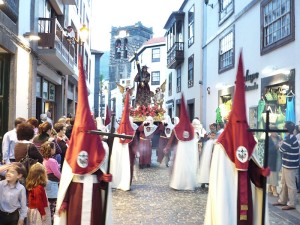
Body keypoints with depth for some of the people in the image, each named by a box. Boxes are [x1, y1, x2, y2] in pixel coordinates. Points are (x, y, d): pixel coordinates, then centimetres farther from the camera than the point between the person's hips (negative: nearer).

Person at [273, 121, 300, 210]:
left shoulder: (289, 139, -21)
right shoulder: (291, 137, 11)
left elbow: (282, 149, -14)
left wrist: (281, 144, 3)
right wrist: (282, 145, 0)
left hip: (290, 165, -10)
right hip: (287, 164, 10)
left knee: (290, 185, -1)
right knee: (284, 183, 17)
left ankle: (291, 204, 8)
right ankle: (282, 201, 27)